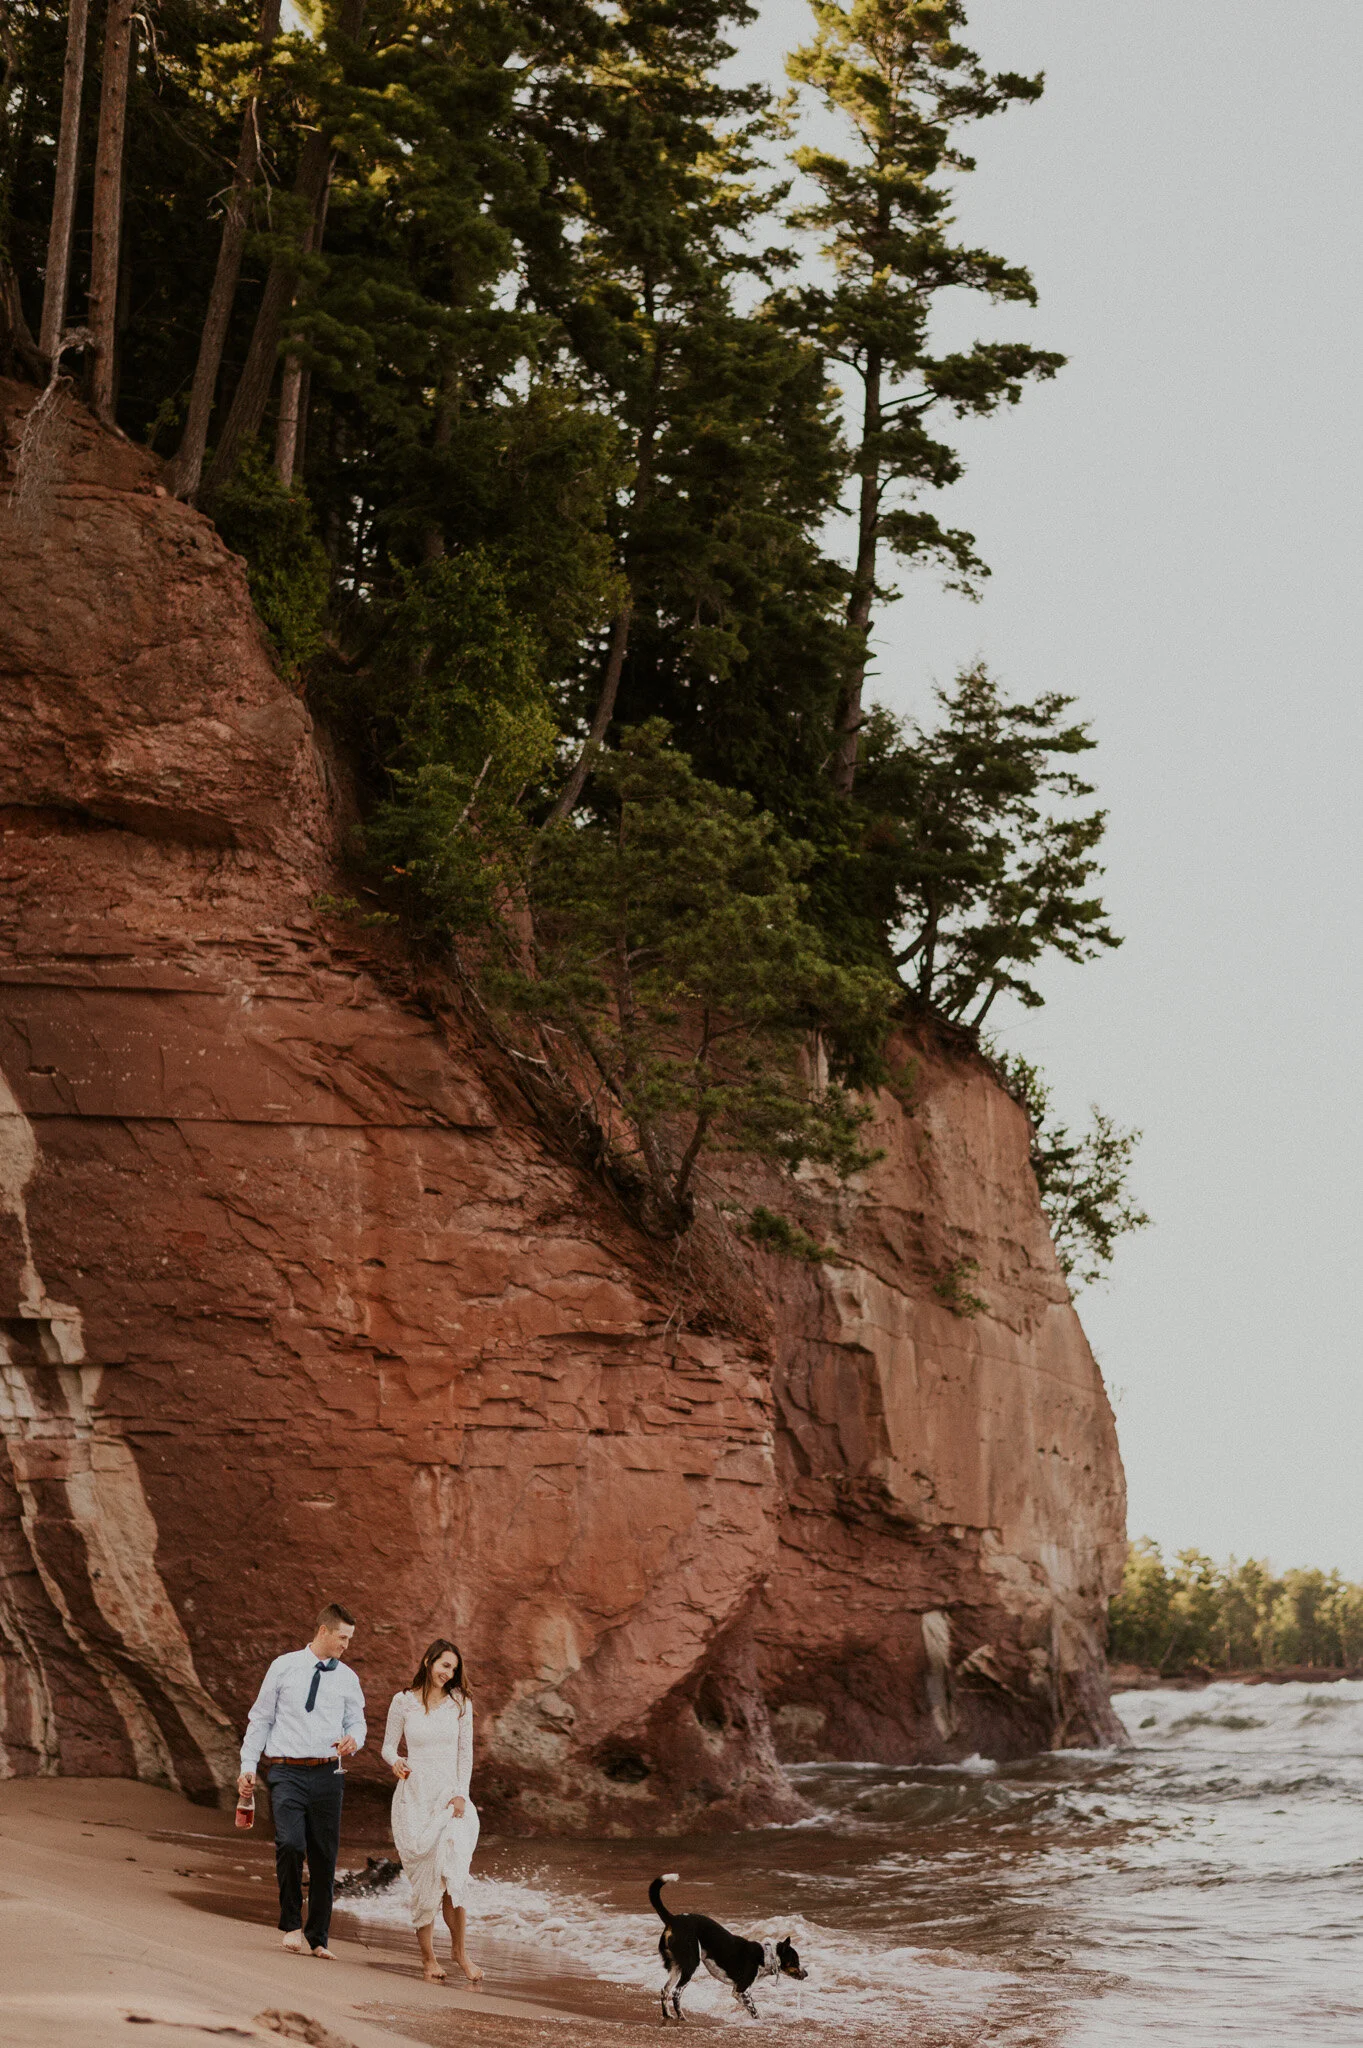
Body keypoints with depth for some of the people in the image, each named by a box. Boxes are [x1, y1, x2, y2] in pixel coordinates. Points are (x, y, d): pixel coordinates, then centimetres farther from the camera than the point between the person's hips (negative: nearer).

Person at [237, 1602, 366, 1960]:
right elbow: (261, 1718, 9)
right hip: (287, 1772, -3)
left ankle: (318, 1938, 17)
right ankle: (292, 1924, -3)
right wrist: (248, 1765, 3)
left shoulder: (347, 1679, 11)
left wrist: (354, 1740, -10)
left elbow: (356, 1722, 14)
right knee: (290, 1843, -21)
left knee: (325, 1857, 4)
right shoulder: (284, 1667, 5)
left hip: (327, 1773, 3)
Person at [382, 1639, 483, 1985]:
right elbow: (388, 1745, 9)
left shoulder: (460, 1703, 5)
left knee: (450, 1874, -13)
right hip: (414, 1798, 0)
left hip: (450, 1797, 0)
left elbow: (466, 1752, 6)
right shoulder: (403, 1703, 3)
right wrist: (395, 1762, -14)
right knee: (423, 1880, -2)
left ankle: (459, 1950, -1)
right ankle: (427, 1956, 5)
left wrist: (461, 1794, -3)